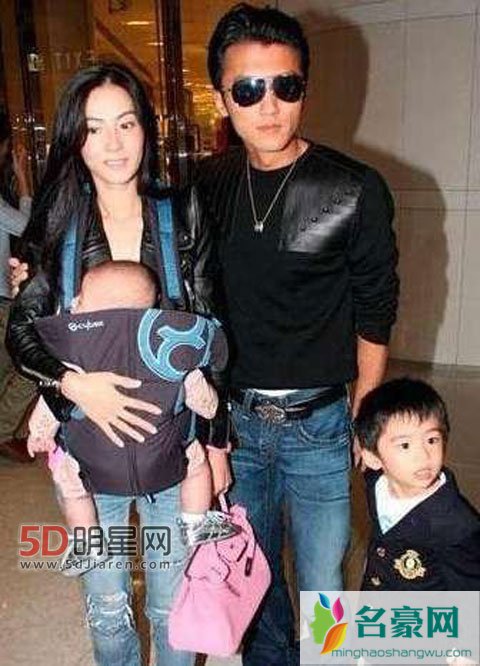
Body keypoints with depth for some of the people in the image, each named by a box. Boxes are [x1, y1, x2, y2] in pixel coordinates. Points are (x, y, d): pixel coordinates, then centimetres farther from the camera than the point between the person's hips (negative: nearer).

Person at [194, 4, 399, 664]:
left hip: (318, 421, -3)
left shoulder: (355, 191, -12)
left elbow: (374, 317, -5)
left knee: (322, 585, 11)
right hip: (234, 416, 4)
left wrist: (364, 422, -3)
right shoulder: (207, 185, -1)